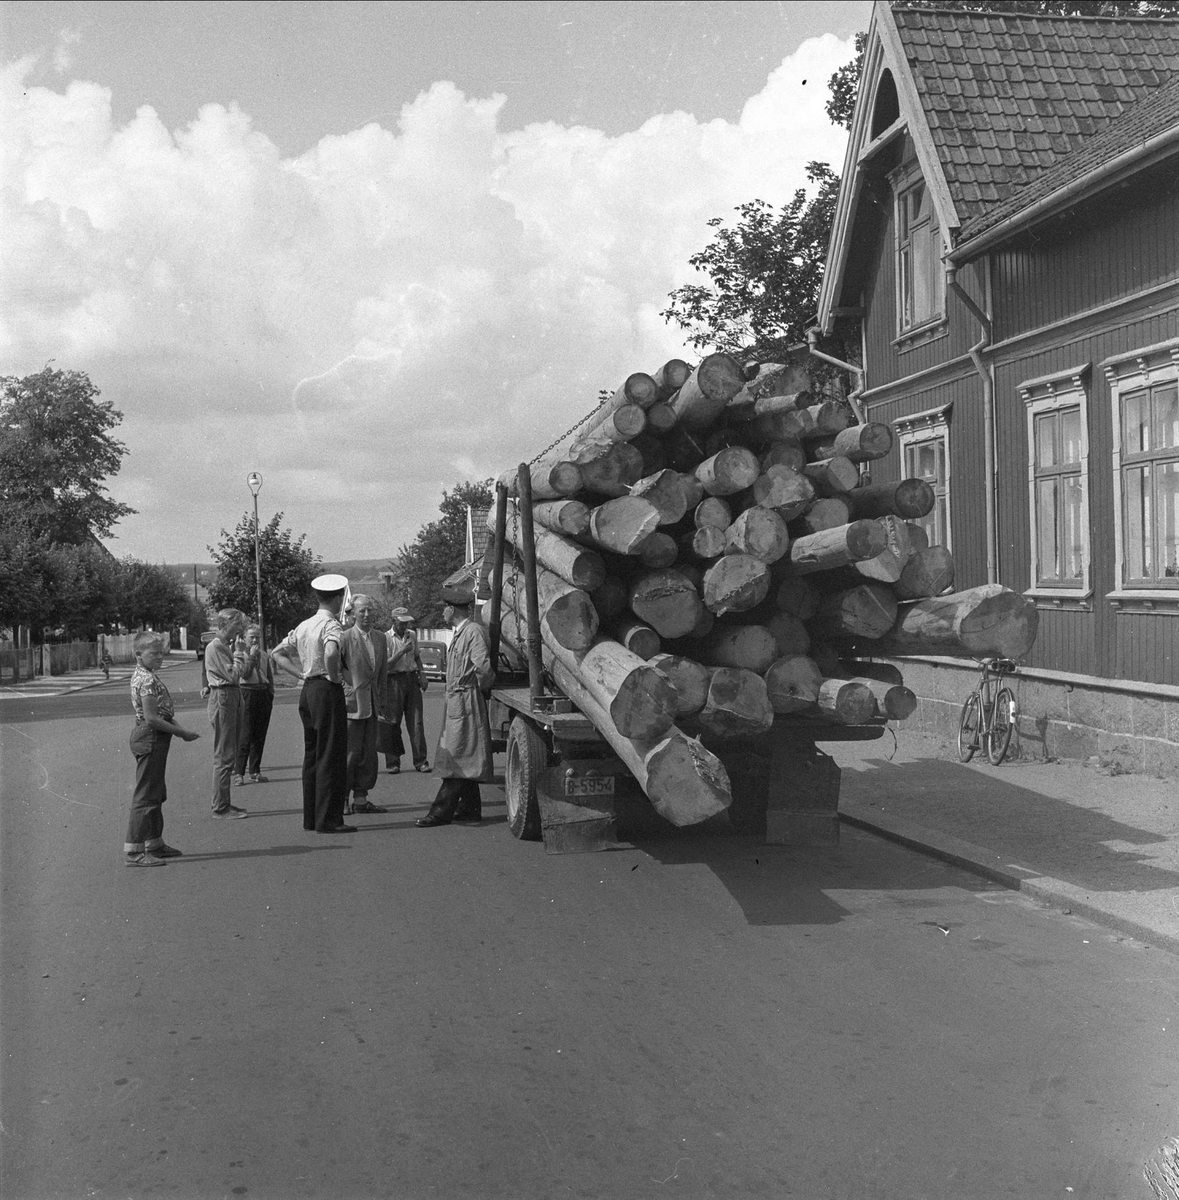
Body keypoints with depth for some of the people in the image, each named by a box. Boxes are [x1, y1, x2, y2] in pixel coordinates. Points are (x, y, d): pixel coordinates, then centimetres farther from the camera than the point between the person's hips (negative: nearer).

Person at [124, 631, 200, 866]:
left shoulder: (143, 676, 15)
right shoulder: (147, 679, -17)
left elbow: (162, 712, 17)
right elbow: (152, 718, -22)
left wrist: (180, 729, 5)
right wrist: (182, 732, -15)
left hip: (153, 739, 11)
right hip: (150, 738, -11)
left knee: (156, 794, 18)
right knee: (145, 796, -7)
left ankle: (154, 843, 28)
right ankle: (134, 852, -5)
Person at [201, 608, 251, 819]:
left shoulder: (227, 646, 16)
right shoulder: (215, 647, -13)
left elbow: (238, 673, 14)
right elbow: (233, 675, -20)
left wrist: (250, 657, 5)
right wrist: (239, 652, -11)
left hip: (233, 697, 10)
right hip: (223, 699, -10)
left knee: (228, 754, 14)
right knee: (224, 756, -7)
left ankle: (223, 804, 21)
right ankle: (220, 808, -3)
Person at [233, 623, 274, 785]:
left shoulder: (265, 656, 14)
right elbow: (245, 674, -13)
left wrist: (271, 696, 11)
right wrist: (251, 656, -13)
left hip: (263, 695, 5)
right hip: (247, 694, -5)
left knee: (259, 736, 8)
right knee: (244, 736, -7)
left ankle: (254, 772, 16)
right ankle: (238, 772, -4)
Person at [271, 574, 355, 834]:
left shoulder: (304, 626, 13)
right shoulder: (331, 625, -12)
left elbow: (276, 653, 19)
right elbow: (331, 653, -33)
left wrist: (301, 674, 12)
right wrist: (335, 677, -16)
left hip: (307, 690, 8)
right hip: (328, 691, -8)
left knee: (312, 754, 13)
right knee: (331, 756, -4)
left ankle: (311, 817, 18)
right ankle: (328, 819, -4)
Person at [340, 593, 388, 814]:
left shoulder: (380, 638, 12)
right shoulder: (344, 638, -10)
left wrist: (381, 702, 15)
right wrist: (344, 689, -9)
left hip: (372, 704, 7)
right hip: (350, 704, -6)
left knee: (368, 754, 8)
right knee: (349, 753, -6)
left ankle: (360, 799, 15)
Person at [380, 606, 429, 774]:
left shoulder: (412, 635, 13)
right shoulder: (385, 638, -4)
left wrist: (422, 674, 11)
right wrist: (402, 651, -18)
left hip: (412, 680, 4)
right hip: (394, 682, -4)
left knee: (416, 722, -1)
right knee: (392, 724, -1)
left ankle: (420, 761, 1)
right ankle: (393, 762, 7)